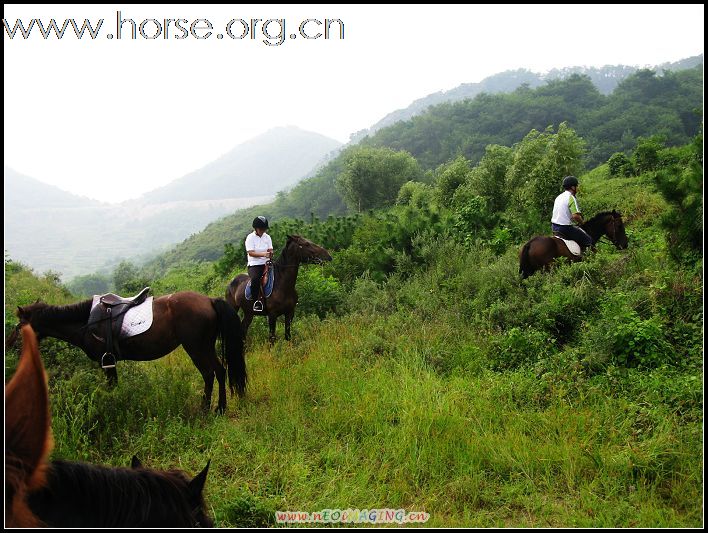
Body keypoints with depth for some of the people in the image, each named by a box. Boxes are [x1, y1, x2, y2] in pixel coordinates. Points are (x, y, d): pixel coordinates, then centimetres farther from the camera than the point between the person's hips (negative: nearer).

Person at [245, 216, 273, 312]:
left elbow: (270, 250, 10)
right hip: (254, 264, -5)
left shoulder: (267, 237, 13)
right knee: (255, 279, -34)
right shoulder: (250, 238, -2)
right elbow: (251, 253, -12)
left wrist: (270, 254, -15)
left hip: (266, 263, 5)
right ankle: (256, 301, -26)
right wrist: (263, 254, -25)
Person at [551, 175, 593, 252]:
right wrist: (581, 222, -5)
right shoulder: (571, 198, -14)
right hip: (565, 228, -9)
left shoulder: (559, 197, 14)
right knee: (588, 240, -1)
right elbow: (576, 215, -25)